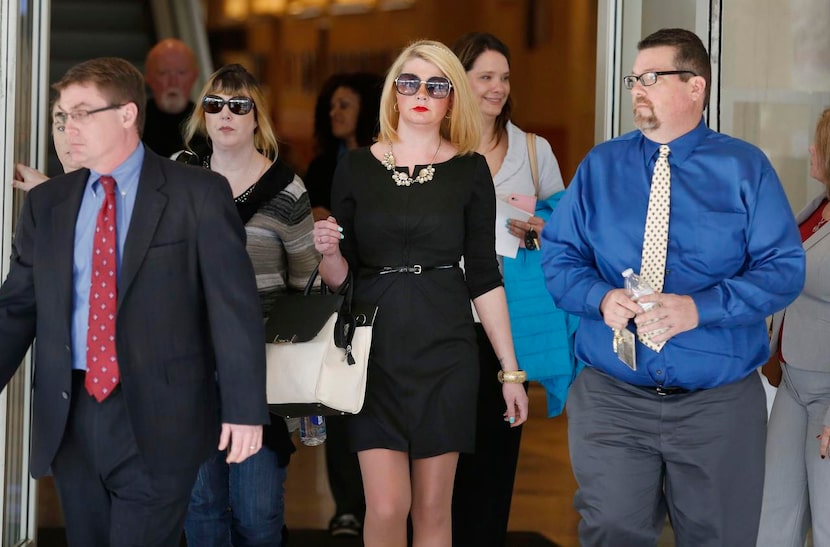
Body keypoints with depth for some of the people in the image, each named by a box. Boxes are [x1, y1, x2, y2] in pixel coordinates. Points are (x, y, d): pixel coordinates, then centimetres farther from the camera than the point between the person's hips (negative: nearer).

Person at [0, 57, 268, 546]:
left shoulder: (199, 194, -3)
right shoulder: (46, 204, 10)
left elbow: (234, 305, -5)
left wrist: (244, 408, -10)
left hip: (157, 419, -4)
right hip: (70, 417, 5)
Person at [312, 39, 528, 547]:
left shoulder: (470, 170, 3)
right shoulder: (356, 167, 5)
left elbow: (484, 276, 4)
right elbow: (340, 275, 9)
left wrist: (512, 371, 1)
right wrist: (328, 251, -15)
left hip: (445, 349, 0)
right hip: (376, 350, 0)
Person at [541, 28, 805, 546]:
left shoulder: (745, 168, 0)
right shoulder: (599, 166, 7)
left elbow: (784, 269, -6)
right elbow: (559, 256, 7)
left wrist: (699, 307, -20)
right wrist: (600, 297, -15)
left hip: (720, 406, -1)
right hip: (611, 400, 1)